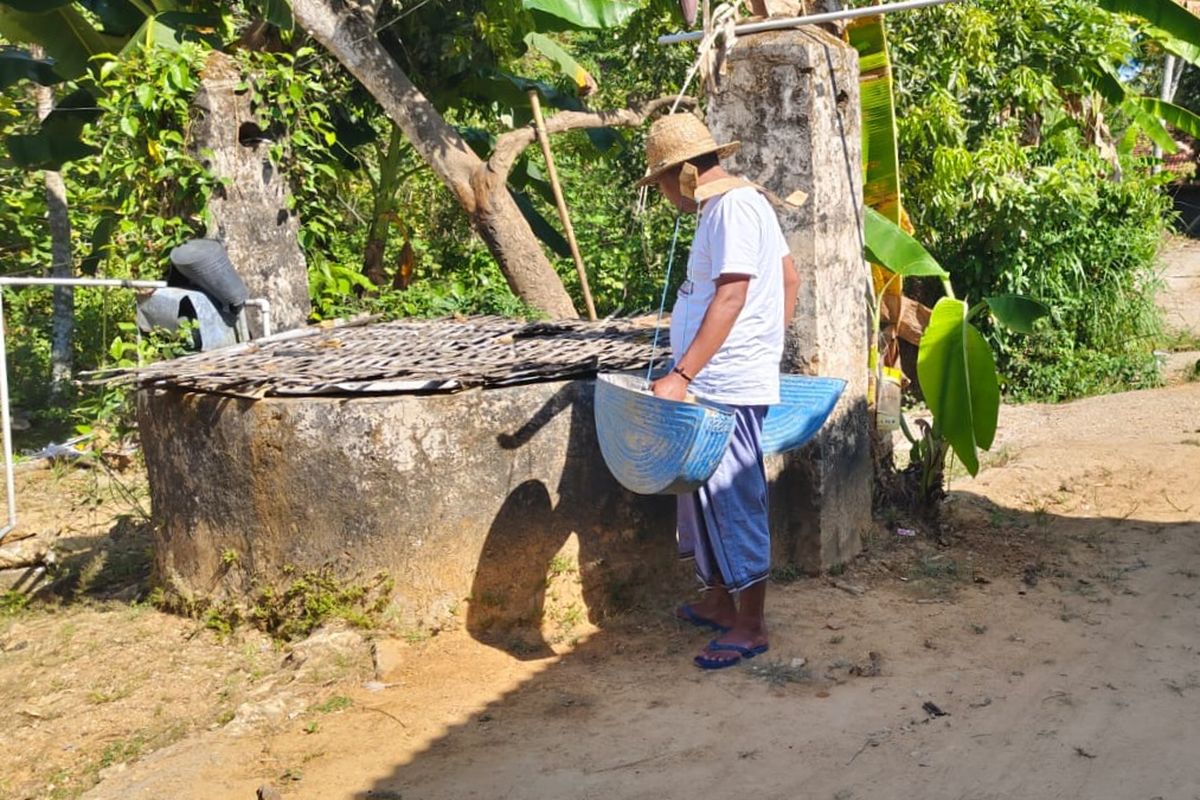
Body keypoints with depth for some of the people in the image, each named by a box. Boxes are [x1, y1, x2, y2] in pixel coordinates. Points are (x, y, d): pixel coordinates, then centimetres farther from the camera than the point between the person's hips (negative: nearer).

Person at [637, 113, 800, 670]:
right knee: (706, 494, 17)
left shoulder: (733, 206, -15)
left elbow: (730, 299, -23)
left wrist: (681, 375, -26)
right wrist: (770, 347, 25)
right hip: (713, 385, 11)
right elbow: (790, 277, 21)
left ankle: (750, 625, 7)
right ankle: (718, 602, 30)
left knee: (733, 500, -3)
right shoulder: (731, 205, 16)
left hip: (728, 387, -11)